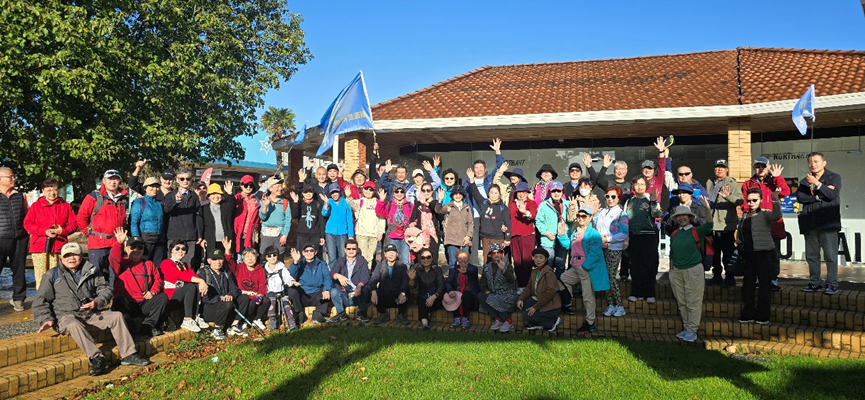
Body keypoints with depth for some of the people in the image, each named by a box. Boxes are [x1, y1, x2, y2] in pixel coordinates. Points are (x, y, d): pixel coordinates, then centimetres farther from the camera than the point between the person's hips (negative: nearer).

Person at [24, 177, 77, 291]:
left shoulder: (65, 206, 13)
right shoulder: (36, 206, 11)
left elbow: (73, 224, 9)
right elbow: (27, 223, 3)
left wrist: (62, 231, -10)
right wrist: (44, 231, -11)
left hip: (59, 247, 0)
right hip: (39, 247, 0)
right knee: (41, 278, -3)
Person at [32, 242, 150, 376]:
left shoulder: (91, 272, 13)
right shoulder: (51, 275, 7)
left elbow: (105, 289, 11)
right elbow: (40, 301, 5)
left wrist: (97, 302, -13)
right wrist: (46, 319, -12)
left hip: (90, 314, 4)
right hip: (65, 317, -4)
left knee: (117, 316, -15)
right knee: (74, 325, -38)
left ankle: (128, 355, -17)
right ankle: (96, 357, -46)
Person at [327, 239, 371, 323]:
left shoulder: (362, 261, 8)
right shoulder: (340, 261, 12)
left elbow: (365, 277, -10)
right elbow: (332, 273, -8)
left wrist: (359, 286, -33)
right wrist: (338, 276, -34)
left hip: (358, 295, -1)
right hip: (343, 296, 1)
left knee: (365, 289, -30)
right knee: (333, 291, -26)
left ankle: (361, 313, -12)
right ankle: (341, 313, -11)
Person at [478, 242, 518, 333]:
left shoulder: (507, 265, -1)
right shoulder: (487, 267, 11)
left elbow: (511, 280, -19)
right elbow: (482, 283, 10)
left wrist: (503, 270, -36)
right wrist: (486, 291, -11)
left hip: (506, 295, -5)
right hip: (493, 294, 5)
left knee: (492, 300, -31)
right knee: (480, 295, -22)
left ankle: (508, 321, -16)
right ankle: (497, 319, -19)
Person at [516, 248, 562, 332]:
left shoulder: (549, 273, -19)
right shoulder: (535, 272, 8)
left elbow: (550, 293, -25)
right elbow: (529, 287, 6)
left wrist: (535, 307, -23)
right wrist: (520, 299, -13)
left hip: (551, 306, -8)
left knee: (527, 315, -17)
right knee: (521, 302, -5)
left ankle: (553, 321, -2)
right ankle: (535, 324, 4)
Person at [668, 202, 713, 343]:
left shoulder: (697, 231, -3)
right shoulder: (674, 234, 10)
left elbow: (709, 225, -24)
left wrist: (707, 209, -39)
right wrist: (671, 271, 13)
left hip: (694, 270, -5)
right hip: (677, 272, 5)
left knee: (693, 303, -2)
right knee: (682, 303, 10)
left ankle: (692, 330, 4)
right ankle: (686, 327, 20)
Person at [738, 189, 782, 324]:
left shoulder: (765, 214, -5)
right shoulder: (744, 216, 14)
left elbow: (776, 216, -27)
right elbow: (739, 231, 27)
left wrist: (775, 201, -40)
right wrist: (738, 240, 7)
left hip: (763, 253, -7)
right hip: (748, 253, 7)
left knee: (765, 283, -1)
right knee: (748, 283, 10)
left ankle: (763, 315, 6)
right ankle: (748, 314, 19)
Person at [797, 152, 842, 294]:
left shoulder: (834, 177, 7)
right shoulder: (804, 181, 18)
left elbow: (833, 194, -10)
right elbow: (800, 197, 0)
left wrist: (817, 184, -15)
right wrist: (819, 196, -10)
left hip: (827, 222, -4)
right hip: (809, 223, 4)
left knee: (830, 255, -6)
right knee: (811, 255, 7)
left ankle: (832, 284, -2)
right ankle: (814, 283, 14)